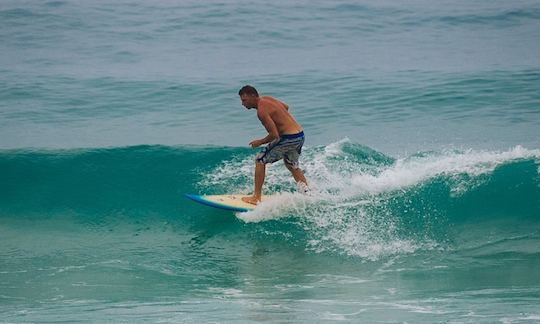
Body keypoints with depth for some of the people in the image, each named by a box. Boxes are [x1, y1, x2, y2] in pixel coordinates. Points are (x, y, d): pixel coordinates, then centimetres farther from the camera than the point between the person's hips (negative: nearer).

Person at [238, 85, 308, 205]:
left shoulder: (262, 111, -19)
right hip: (300, 136, 9)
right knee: (292, 166, 30)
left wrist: (259, 142, -6)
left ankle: (256, 197, 4)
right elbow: (286, 107, 30)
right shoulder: (266, 99, 11)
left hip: (288, 139, -9)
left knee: (260, 161, 3)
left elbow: (274, 135, -23)